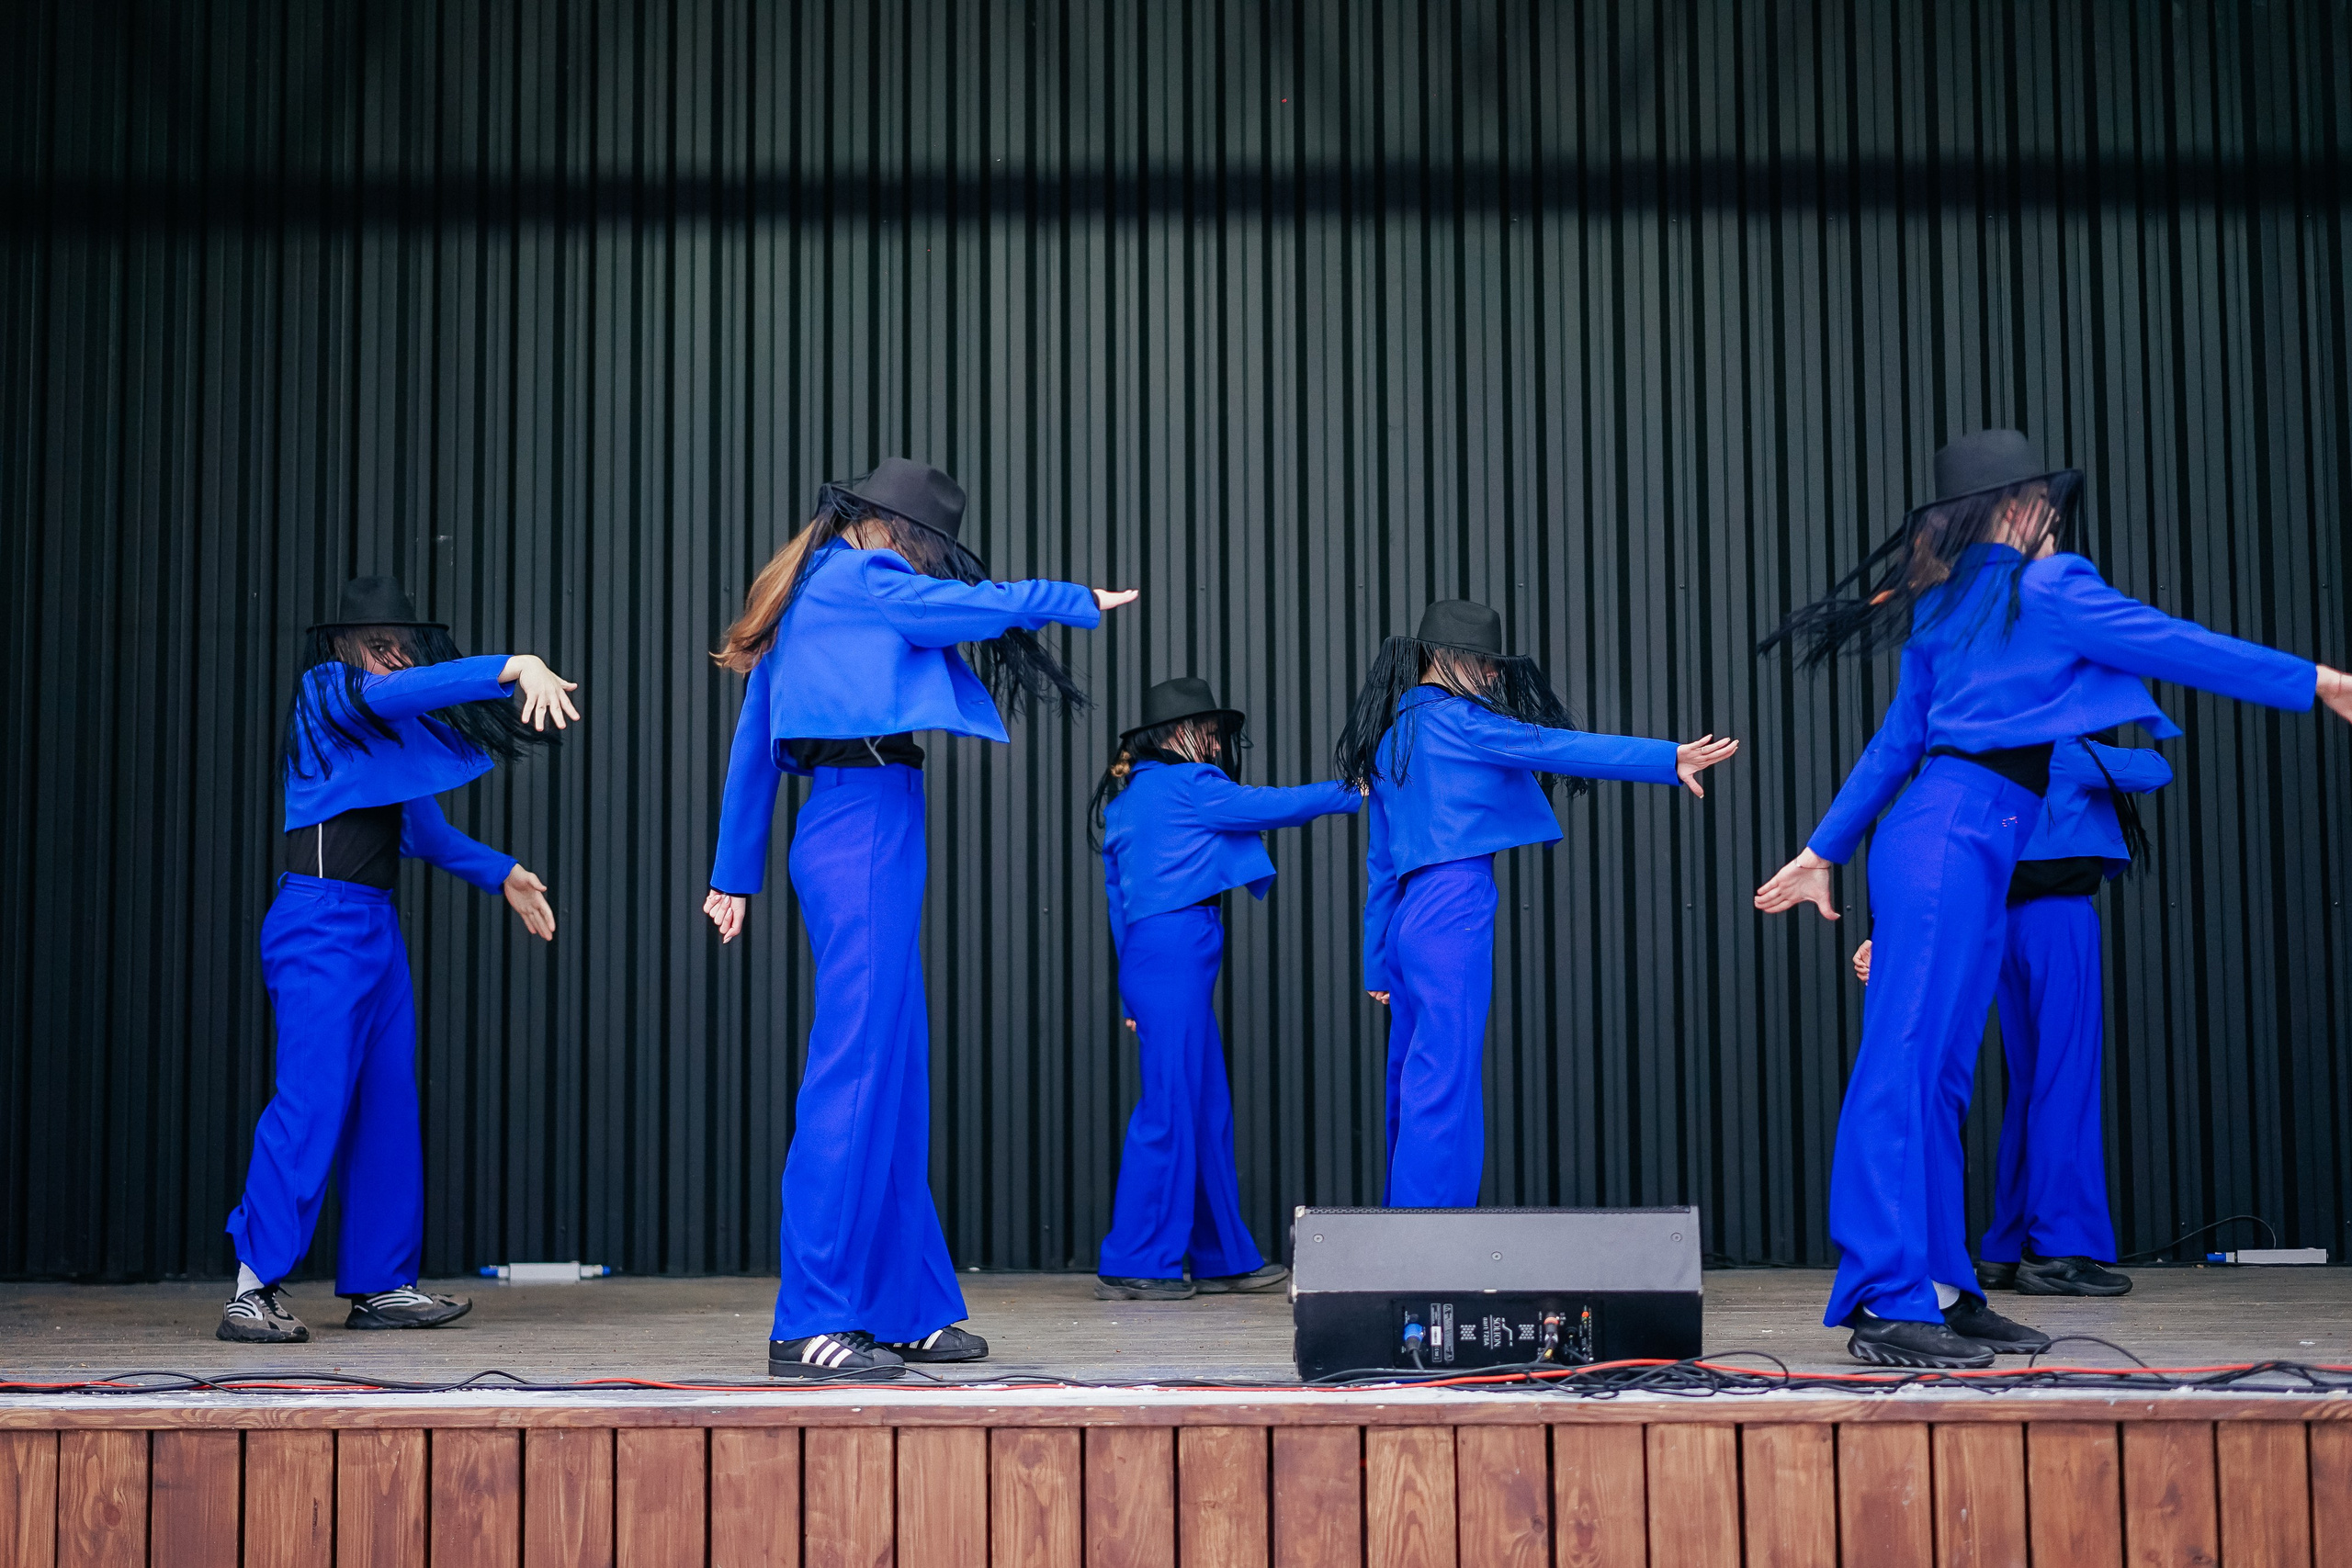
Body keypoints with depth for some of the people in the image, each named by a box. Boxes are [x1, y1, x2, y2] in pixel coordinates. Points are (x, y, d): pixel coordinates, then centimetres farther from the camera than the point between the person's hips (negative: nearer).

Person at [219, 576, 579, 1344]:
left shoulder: (394, 730, 18)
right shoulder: (327, 693, -4)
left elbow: (422, 826, 29)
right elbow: (402, 691, -24)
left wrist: (502, 873, 33)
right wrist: (514, 666, -34)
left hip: (376, 927, 9)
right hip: (322, 923, -9)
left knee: (387, 1106, 8)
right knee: (312, 1099, -13)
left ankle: (380, 1284, 14)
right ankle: (252, 1289, -10)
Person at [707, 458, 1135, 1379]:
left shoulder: (804, 600, 21)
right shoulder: (857, 579, -6)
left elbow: (752, 751, 22)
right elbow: (978, 605, 0)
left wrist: (735, 877, 24)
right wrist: (1080, 603, 17)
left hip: (842, 833, 10)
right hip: (868, 827, -10)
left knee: (895, 1071, 11)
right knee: (857, 1064, -11)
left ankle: (905, 1309, 16)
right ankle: (809, 1325, -11)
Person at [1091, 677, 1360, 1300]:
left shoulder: (1125, 797, 21)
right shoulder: (1184, 783, -4)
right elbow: (1268, 806, 1)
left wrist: (1137, 985, 22)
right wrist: (1350, 793, 14)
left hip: (1148, 953, 9)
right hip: (1175, 951, -9)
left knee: (1206, 1107, 10)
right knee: (1170, 1106, -9)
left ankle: (1223, 1258, 13)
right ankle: (1132, 1265, -8)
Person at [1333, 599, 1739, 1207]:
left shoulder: (1392, 738, 20)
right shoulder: (1450, 719, -5)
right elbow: (1555, 746, -11)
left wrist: (1379, 964, 24)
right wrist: (1670, 757, -11)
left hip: (1409, 918, 9)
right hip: (1453, 913, -9)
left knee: (1415, 1087, 10)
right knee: (1442, 1086, -9)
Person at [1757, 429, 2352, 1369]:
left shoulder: (1946, 610, 20)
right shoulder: (2046, 589, -4)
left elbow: (1896, 742, 23)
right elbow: (2178, 648, 0)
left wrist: (1826, 849, 27)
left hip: (1940, 839, 9)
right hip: (1955, 839, -9)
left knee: (1939, 1075, 8)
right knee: (1905, 1062, -12)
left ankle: (1938, 1289, 12)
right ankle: (1887, 1303, -13)